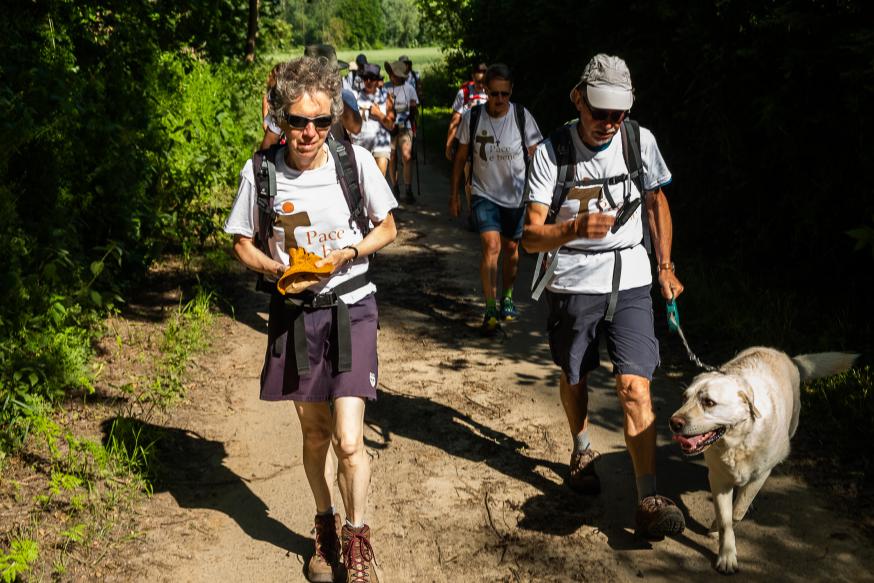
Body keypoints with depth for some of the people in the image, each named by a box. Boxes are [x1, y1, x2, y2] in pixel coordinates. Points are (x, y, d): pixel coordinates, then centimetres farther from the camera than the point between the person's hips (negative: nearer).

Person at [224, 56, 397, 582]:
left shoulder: (356, 160, -9)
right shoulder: (259, 172, -8)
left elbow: (387, 228, 3)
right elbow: (244, 243, 4)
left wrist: (348, 253, -15)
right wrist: (280, 271, -15)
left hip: (350, 308, -1)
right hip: (294, 313, 2)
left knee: (349, 441, -10)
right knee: (315, 434, 15)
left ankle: (357, 540, 15)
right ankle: (326, 527, 39)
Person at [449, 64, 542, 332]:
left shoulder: (522, 116, -10)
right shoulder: (472, 117, -8)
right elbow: (460, 157, 4)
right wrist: (454, 194, 6)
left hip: (516, 195, 1)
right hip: (484, 194, -1)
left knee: (511, 248, 13)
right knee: (491, 246, -16)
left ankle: (507, 296, 37)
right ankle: (491, 309, -9)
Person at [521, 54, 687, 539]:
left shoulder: (641, 141, -4)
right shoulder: (551, 152, -12)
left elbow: (657, 203, 14)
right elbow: (531, 236, -16)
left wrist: (665, 266, 12)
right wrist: (575, 229, -35)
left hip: (631, 283, 0)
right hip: (573, 285, 0)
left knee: (635, 386, -12)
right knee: (574, 378, 18)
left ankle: (649, 501, -6)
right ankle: (583, 451, 47)